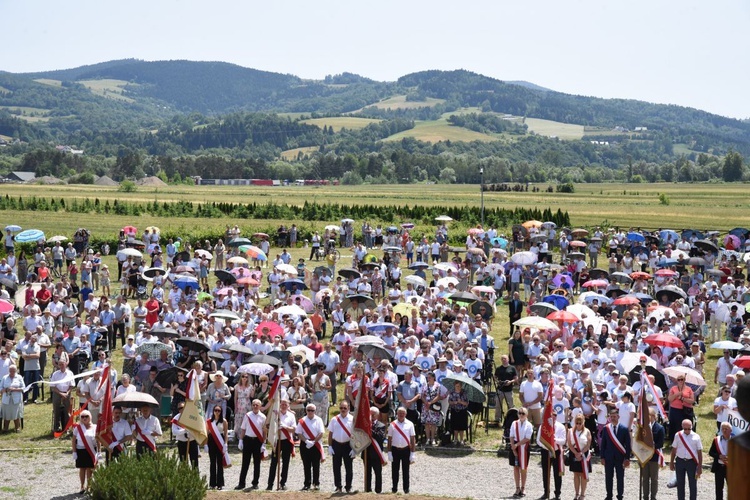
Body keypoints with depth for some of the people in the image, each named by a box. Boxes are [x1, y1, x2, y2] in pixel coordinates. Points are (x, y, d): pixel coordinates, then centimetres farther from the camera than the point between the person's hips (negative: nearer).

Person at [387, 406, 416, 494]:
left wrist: (412, 453, -2)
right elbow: (389, 439, 4)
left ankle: (406, 489, 13)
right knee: (394, 470, 6)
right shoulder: (392, 425, 1)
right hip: (395, 450, 1)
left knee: (406, 470, 5)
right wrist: (389, 452, -1)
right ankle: (394, 488, 15)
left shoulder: (409, 424, 0)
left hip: (406, 450, -1)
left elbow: (413, 439, 2)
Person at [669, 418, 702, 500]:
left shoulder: (696, 437, -4)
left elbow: (700, 452, -1)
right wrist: (671, 463, 8)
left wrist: (700, 467, -4)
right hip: (680, 461, 2)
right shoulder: (678, 435, 1)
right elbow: (674, 450, 8)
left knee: (693, 484, 3)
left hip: (691, 462, -2)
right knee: (680, 484, 10)